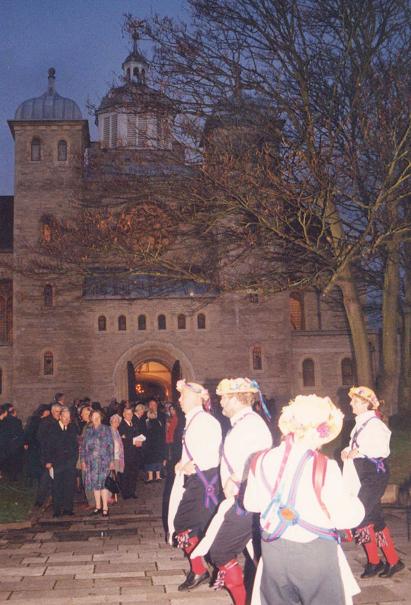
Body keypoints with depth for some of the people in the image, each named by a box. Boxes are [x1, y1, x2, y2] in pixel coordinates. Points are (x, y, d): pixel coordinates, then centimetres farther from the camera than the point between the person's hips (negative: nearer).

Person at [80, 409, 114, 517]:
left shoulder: (106, 429, 3)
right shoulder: (88, 431, 11)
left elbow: (111, 445, 1)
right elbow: (83, 446, 12)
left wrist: (111, 460, -3)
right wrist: (83, 460, 4)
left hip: (103, 460, -3)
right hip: (91, 461, 3)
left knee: (103, 483, -7)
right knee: (95, 484, 7)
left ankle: (105, 507, -1)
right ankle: (98, 506, 17)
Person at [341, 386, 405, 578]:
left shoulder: (374, 423, -16)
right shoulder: (360, 423, 11)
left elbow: (382, 450, -23)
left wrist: (359, 451, -25)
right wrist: (347, 451, 2)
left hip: (374, 477, -9)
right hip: (365, 478, 9)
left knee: (359, 516, -9)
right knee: (375, 519, 11)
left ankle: (373, 562, 4)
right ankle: (392, 561, 21)